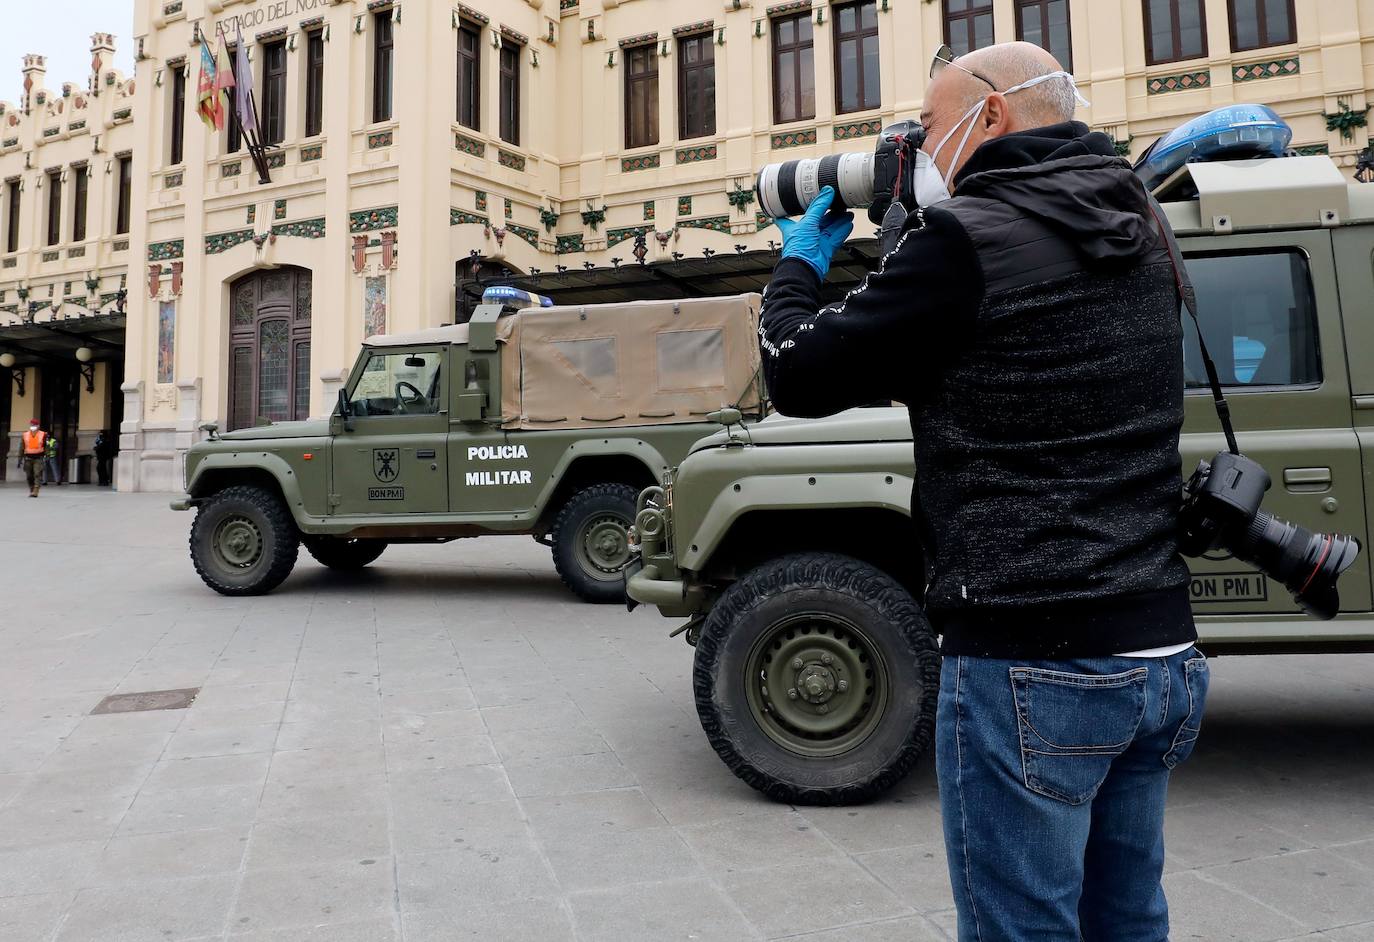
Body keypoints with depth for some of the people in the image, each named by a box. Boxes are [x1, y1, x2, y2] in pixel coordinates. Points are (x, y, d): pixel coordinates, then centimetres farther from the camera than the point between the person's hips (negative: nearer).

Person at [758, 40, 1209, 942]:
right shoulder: (1139, 226, 11)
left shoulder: (967, 235, -13)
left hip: (1031, 665, -8)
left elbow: (800, 375, -6)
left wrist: (799, 263, 12)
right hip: (1165, 654, 9)